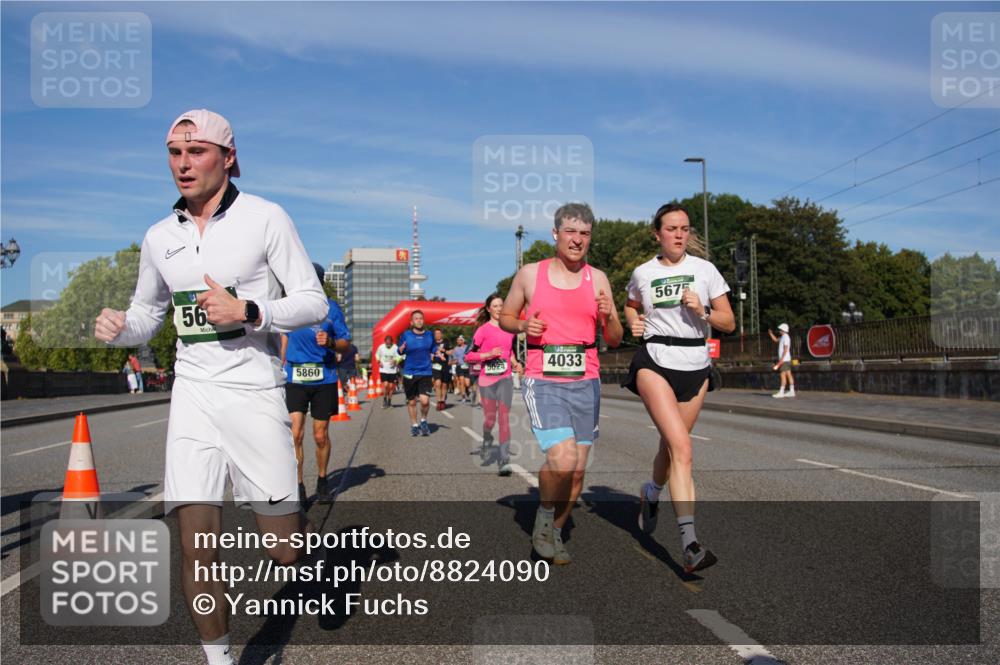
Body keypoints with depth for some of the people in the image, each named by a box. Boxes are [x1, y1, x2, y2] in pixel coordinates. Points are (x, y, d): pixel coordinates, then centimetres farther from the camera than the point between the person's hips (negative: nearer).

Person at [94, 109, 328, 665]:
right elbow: (146, 314, 21)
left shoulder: (264, 217, -4)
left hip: (254, 394, -3)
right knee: (197, 548, -1)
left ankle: (311, 527, 36)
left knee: (285, 550, 0)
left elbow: (314, 303, -3)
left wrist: (246, 311, -19)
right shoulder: (160, 237, 10)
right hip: (192, 394, 4)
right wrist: (118, 328, -2)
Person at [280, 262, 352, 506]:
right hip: (294, 378, 0)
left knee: (321, 436, 8)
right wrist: (282, 365, 19)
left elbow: (346, 344, 3)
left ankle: (322, 481, 29)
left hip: (324, 378, 0)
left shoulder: (331, 307, 0)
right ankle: (298, 486, 0)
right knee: (294, 433, -11)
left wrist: (330, 342, -17)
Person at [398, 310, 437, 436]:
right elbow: (400, 351, 3)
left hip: (425, 373, 0)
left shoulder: (429, 335, 4)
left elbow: (434, 350, 16)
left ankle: (423, 421, 14)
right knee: (411, 402, 9)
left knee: (425, 401, -14)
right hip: (409, 373, 0)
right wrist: (401, 349, -19)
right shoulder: (406, 335, -2)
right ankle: (414, 426, 27)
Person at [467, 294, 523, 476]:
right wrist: (488, 354, -19)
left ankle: (504, 461, -8)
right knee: (490, 418, 4)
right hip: (487, 379, -3)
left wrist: (515, 363, 10)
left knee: (504, 418, -6)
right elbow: (469, 355, -7)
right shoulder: (483, 330, -4)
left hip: (505, 379, 3)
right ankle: (486, 440, 40)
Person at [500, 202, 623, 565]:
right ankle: (544, 516, 8)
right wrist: (524, 325, -7)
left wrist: (608, 317, -13)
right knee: (563, 458, -21)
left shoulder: (597, 279, 7)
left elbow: (614, 340, 9)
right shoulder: (529, 274, 2)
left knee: (577, 470, 7)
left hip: (586, 382, 3)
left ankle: (554, 532, 29)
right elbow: (505, 317, 14)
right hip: (543, 381, -3)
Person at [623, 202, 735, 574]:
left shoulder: (704, 270, 4)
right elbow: (630, 307, 25)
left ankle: (651, 494, 45)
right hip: (655, 362, -3)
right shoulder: (643, 273, 4)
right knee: (681, 447, -19)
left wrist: (702, 311, -14)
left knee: (672, 444, 11)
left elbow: (729, 323, 4)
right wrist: (633, 322, 3)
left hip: (695, 364, 3)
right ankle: (690, 544, -22)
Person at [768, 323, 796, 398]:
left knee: (783, 375, -10)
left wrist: (781, 360, -23)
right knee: (789, 375, 7)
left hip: (785, 360, -10)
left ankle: (781, 392, -11)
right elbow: (775, 340, 32)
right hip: (785, 360, 10)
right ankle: (791, 391, 7)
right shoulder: (783, 337, 16)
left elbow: (785, 350, -20)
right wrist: (770, 333, 17)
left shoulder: (786, 337, -14)